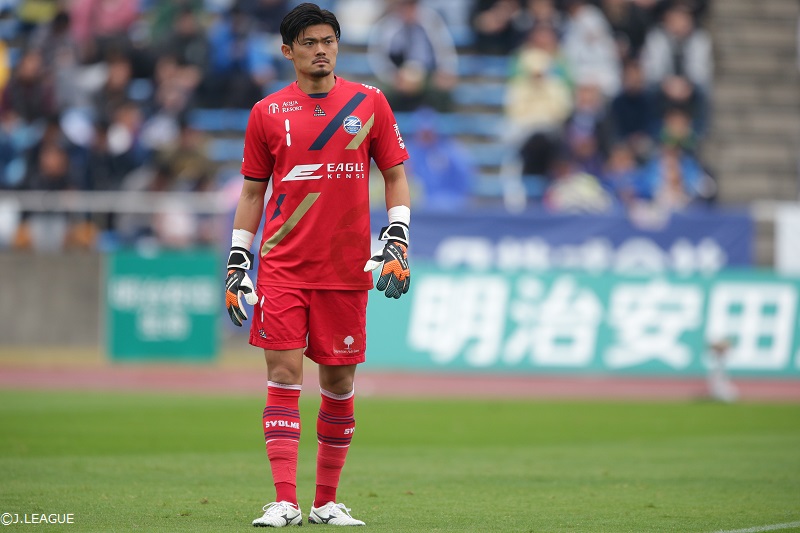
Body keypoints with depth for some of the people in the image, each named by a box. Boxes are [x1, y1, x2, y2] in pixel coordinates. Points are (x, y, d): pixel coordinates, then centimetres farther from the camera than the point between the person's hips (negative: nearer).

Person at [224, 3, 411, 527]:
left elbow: (395, 175, 10)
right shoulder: (267, 113, 6)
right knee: (284, 374, -9)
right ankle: (285, 501, -11)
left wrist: (397, 240, -2)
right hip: (282, 265, -1)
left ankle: (327, 502, 16)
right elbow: (253, 191, 11)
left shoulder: (370, 102, 6)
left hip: (346, 268, 1)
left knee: (339, 380, 4)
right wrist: (238, 263, 7)